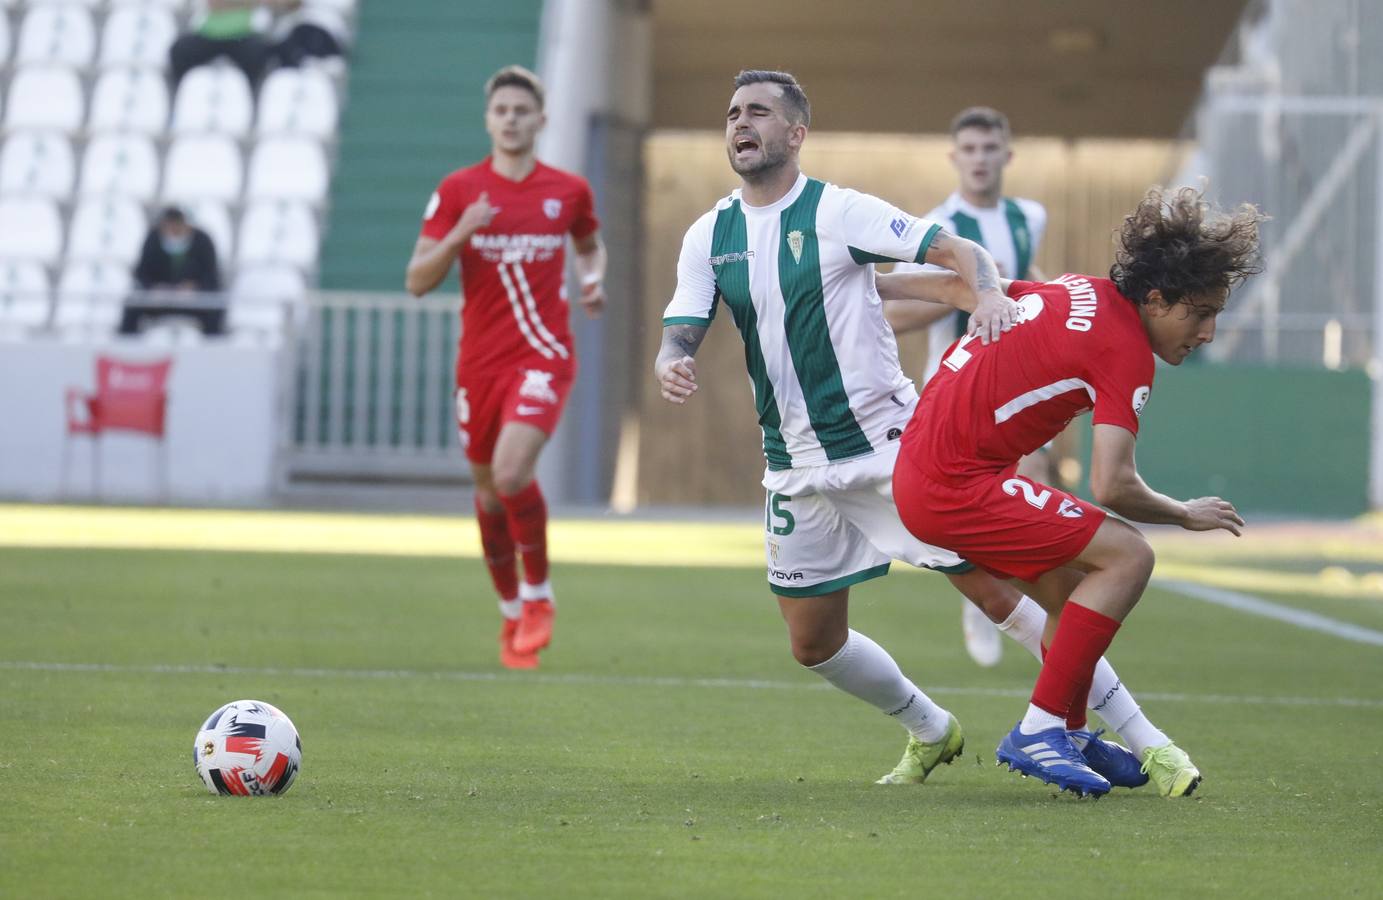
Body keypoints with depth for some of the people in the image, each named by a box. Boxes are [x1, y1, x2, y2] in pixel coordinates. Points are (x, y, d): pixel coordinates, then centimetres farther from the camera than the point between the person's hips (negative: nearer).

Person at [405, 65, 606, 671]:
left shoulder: (569, 191, 3)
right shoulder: (458, 191, 0)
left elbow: (590, 245, 25)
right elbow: (417, 281, -3)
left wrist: (592, 279, 2)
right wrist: (458, 236, -20)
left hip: (543, 355, -2)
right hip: (479, 362, 2)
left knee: (512, 472, -24)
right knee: (489, 491, 10)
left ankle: (539, 597, -4)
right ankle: (511, 615, 29)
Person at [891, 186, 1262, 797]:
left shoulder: (1080, 292, 10)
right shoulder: (1126, 351, -15)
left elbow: (969, 283, 23)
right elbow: (1111, 487, -22)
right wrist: (1187, 514, -3)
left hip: (917, 464, 10)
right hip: (955, 487, -10)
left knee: (1074, 592, 17)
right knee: (1126, 556, -12)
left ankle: (1068, 737, 27)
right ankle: (1039, 732, -12)